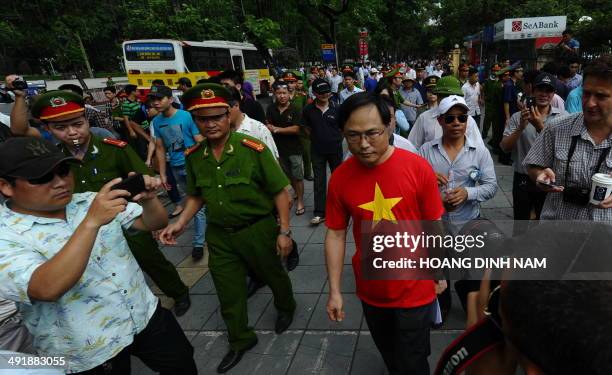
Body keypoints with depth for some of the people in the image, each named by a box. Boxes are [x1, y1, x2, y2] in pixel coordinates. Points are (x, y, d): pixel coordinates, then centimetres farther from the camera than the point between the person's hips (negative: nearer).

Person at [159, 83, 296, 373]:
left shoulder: (253, 149, -19)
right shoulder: (193, 156, -4)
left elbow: (279, 192, -14)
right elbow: (197, 195, 10)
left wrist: (284, 231, -14)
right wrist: (180, 223, -4)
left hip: (259, 230, -4)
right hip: (219, 235, 4)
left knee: (273, 275, 22)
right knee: (228, 293, 16)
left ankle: (286, 309, 54)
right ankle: (240, 340, 41)